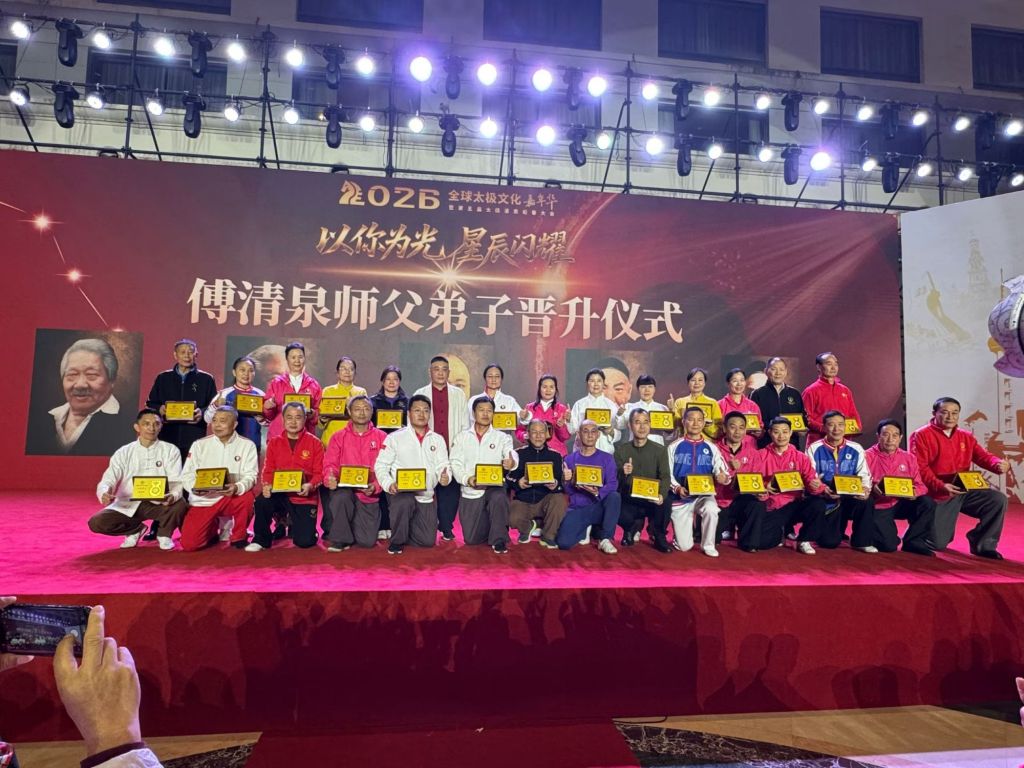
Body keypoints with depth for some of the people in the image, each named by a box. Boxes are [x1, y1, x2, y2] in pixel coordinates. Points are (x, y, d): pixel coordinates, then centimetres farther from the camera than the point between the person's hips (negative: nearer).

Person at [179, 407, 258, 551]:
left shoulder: (247, 445, -3)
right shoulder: (199, 444, 2)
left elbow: (250, 476, -10)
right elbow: (186, 475, -1)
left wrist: (237, 488, -32)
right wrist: (194, 487, -24)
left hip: (231, 498, -1)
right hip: (203, 500, 2)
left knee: (247, 497, -35)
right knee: (189, 544, -13)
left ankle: (238, 537, -5)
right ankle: (213, 527, 24)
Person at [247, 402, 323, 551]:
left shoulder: (315, 443, -2)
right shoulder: (274, 442, 7)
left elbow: (319, 472, -4)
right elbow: (268, 470, 4)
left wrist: (310, 485, -24)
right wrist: (267, 485, -17)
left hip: (305, 497, -2)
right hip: (280, 494, 2)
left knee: (304, 541, -12)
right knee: (262, 500, -34)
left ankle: (294, 524, 28)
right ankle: (261, 540, -6)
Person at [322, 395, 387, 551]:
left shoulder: (381, 437, 4)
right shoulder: (338, 437, 6)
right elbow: (330, 464, -2)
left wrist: (375, 486, -20)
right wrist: (330, 478, -25)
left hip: (369, 494, 1)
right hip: (344, 489, 0)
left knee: (367, 541, -6)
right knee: (342, 496, -38)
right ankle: (340, 539, -13)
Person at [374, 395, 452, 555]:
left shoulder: (438, 439, 9)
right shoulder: (395, 437, -1)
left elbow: (443, 466, 4)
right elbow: (381, 465, -3)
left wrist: (445, 477, -19)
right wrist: (389, 484, -20)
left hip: (426, 496, 4)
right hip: (401, 492, -3)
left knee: (428, 541, 1)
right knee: (404, 501, -39)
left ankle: (406, 528, 34)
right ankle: (397, 541, -11)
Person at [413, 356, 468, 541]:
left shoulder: (458, 394, 12)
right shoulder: (420, 394, 10)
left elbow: (464, 423, 10)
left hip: (453, 450, 1)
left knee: (451, 489, -3)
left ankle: (446, 528, 8)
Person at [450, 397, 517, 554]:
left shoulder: (502, 437, 4)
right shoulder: (461, 437, 6)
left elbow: (511, 453, -14)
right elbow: (455, 463, -1)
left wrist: (512, 462, -38)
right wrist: (466, 479, -19)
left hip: (494, 487, -1)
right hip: (470, 492, 2)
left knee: (499, 498, -38)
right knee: (472, 539, 1)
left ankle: (499, 541, -18)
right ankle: (490, 528, 35)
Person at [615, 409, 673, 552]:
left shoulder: (660, 450, 0)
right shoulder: (621, 449, 1)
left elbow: (665, 477, -12)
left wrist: (661, 495, -34)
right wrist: (623, 473, -28)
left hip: (652, 500, 0)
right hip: (629, 501, 1)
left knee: (666, 501, -34)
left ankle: (658, 534, 0)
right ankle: (634, 526, 10)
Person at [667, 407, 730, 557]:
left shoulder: (711, 448, 4)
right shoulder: (674, 447, 1)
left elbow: (722, 473, -2)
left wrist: (723, 477, -25)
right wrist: (677, 488, -19)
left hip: (704, 494, 1)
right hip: (681, 497, -1)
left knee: (711, 510, -36)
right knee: (684, 546, -6)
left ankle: (708, 545, -10)